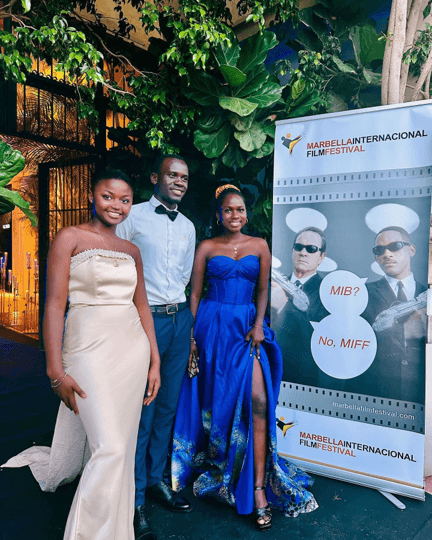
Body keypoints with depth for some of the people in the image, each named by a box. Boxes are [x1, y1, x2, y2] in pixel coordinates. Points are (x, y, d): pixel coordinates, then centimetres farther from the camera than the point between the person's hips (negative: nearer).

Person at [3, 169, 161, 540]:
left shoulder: (131, 250, 12)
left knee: (122, 445, 13)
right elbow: (55, 305, -8)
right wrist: (56, 371, -11)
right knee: (110, 447, -10)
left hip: (133, 349, 6)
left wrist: (154, 361, 10)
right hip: (90, 349, -5)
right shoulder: (70, 238, -3)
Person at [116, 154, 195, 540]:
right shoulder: (133, 216, -2)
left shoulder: (188, 227, 15)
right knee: (142, 409, -2)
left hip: (180, 320, 6)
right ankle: (136, 498, 13)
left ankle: (156, 479, 29)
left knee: (168, 406, 12)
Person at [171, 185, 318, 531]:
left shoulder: (259, 246, 10)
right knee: (214, 400, 7)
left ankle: (258, 488, -5)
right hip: (213, 326, 0)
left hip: (248, 327, 1)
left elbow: (263, 290, 9)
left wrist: (258, 325, -6)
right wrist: (192, 335, -3)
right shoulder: (207, 247, 5)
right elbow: (195, 293, 4)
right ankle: (214, 465, 31)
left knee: (257, 401, -13)